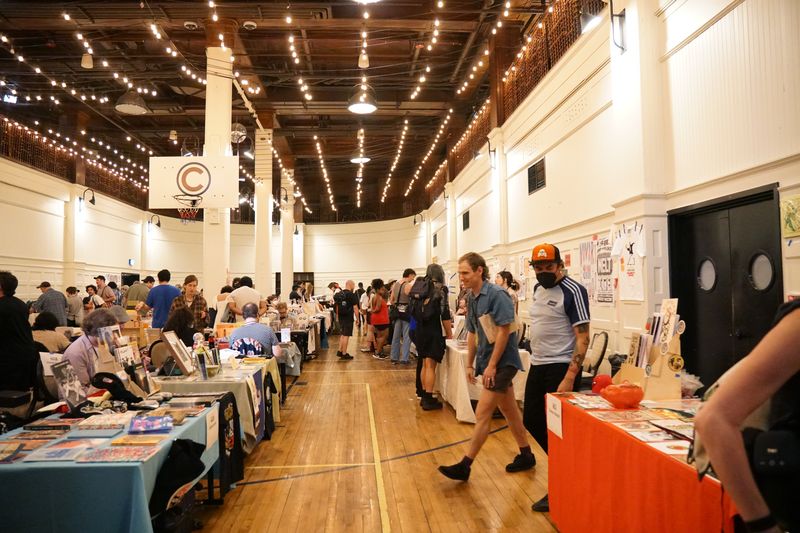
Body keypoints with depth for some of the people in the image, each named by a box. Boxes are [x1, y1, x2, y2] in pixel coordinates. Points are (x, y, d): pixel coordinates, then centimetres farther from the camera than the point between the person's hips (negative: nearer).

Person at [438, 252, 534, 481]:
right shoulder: (472, 298, 8)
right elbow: (472, 333, 15)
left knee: (482, 414, -6)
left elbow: (503, 331, -20)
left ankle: (465, 466, 2)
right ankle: (526, 456, 32)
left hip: (502, 362, -8)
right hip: (488, 362, 8)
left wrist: (491, 365, -19)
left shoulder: (496, 294, -17)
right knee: (510, 411, 18)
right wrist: (470, 364, 15)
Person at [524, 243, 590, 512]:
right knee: (532, 421, 13)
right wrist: (536, 360, 15)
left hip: (561, 368, -8)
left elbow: (582, 338, -17)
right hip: (537, 366, 8)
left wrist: (569, 378, -24)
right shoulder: (538, 288, 10)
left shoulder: (573, 291, -13)